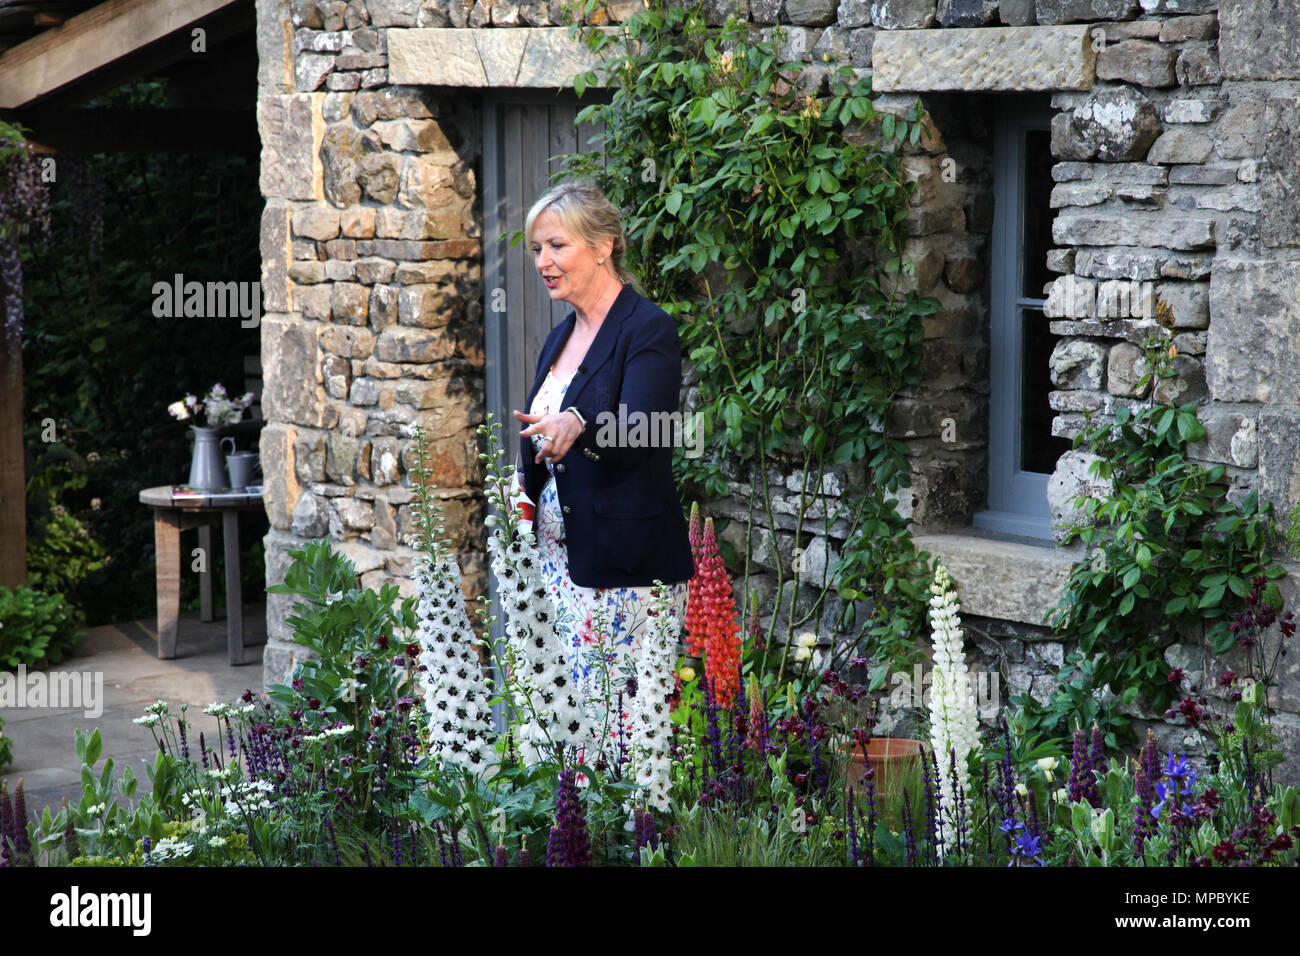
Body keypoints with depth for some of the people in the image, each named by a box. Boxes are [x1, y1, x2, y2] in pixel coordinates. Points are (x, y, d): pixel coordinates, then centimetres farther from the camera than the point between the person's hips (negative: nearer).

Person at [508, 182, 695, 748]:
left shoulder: (647, 329, -9)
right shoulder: (561, 337, 16)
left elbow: (638, 433, -25)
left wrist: (578, 425, -43)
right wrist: (523, 483, 6)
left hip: (627, 571, -8)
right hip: (562, 556, 8)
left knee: (627, 730, -8)